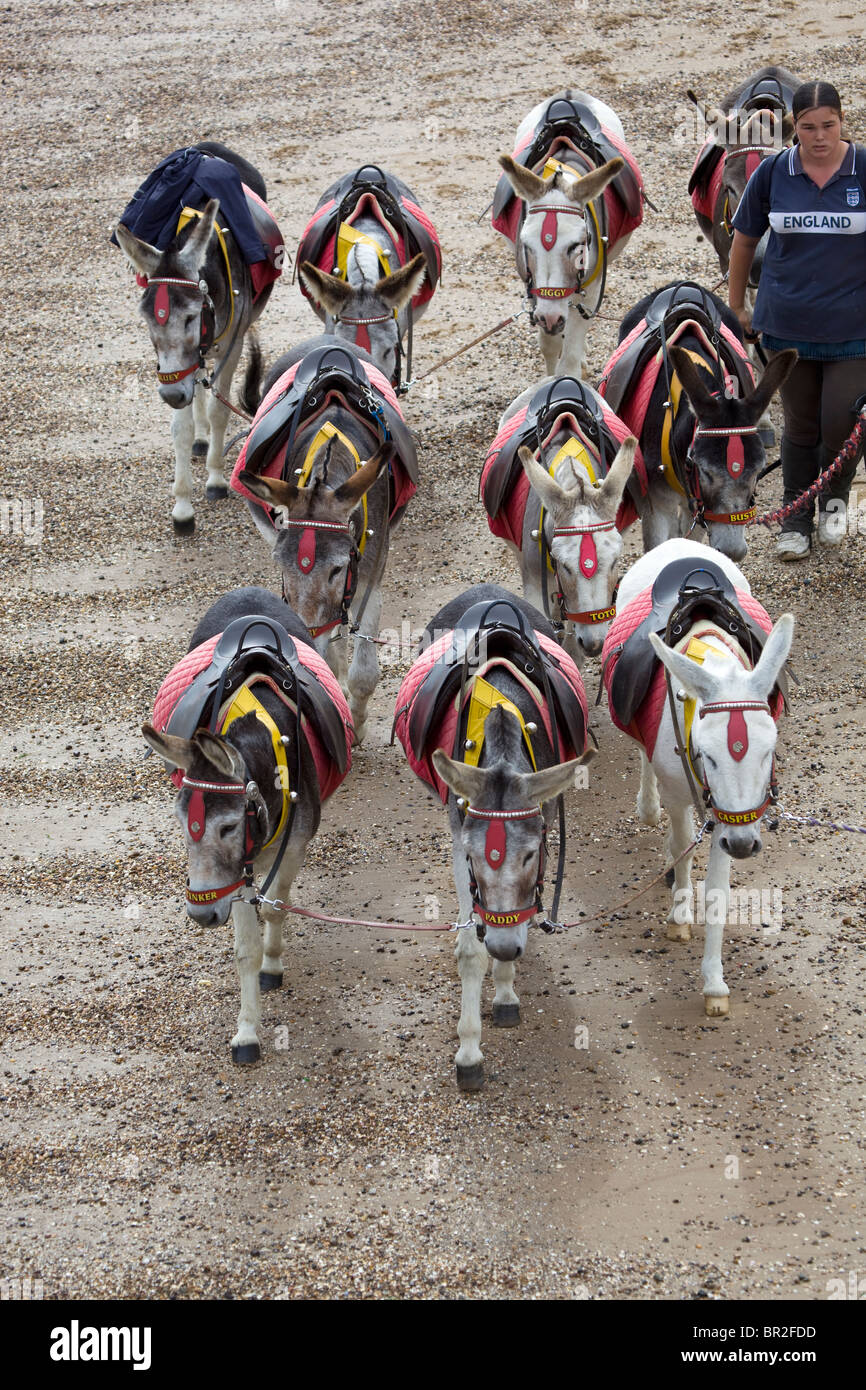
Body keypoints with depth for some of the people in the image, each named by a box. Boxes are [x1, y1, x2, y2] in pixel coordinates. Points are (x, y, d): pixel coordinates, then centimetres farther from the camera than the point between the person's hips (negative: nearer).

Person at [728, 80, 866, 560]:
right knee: (800, 427, 10)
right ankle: (796, 520, 25)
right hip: (787, 326, 2)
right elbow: (744, 239, 10)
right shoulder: (773, 173, -3)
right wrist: (736, 307, 13)